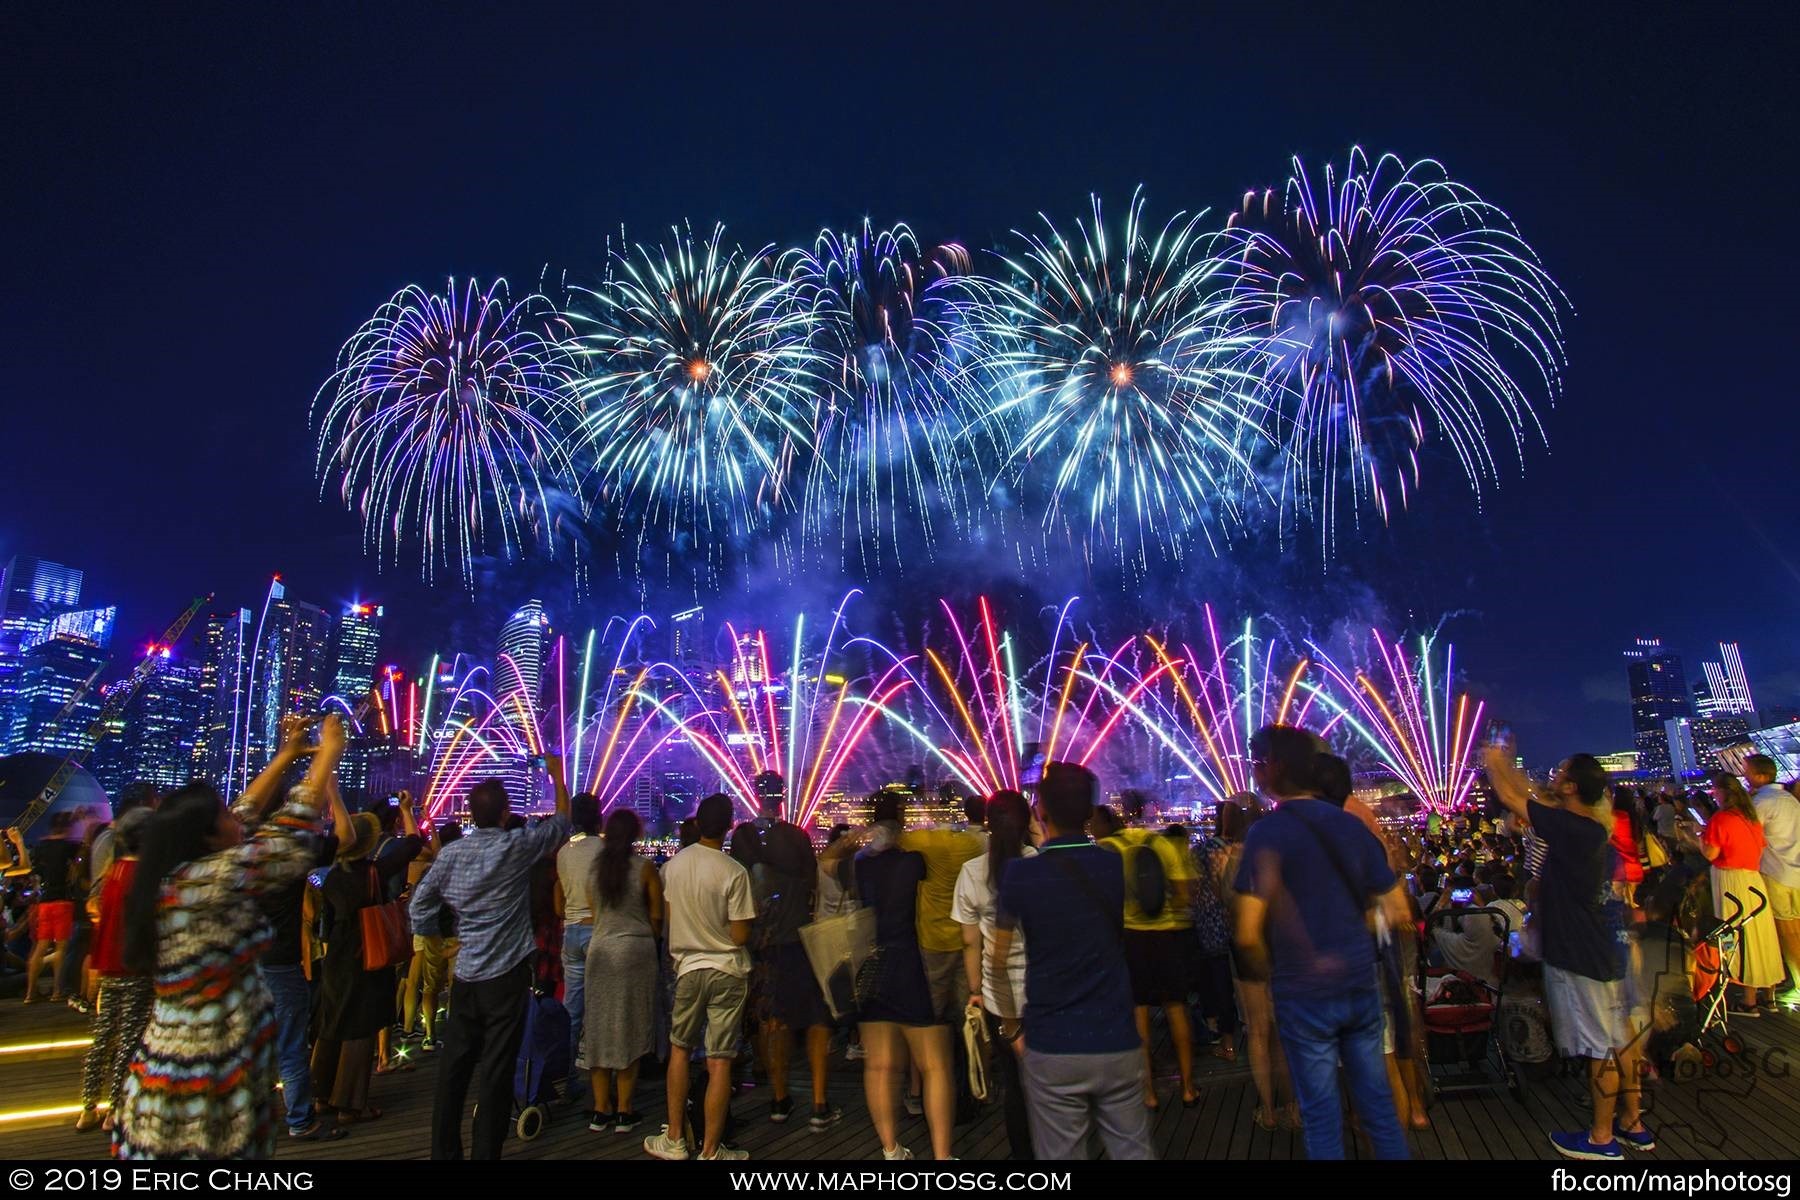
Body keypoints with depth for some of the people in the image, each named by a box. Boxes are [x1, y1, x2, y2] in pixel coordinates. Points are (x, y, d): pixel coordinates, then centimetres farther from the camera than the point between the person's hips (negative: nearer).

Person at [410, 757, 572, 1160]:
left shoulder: (451, 853, 1)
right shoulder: (516, 846, -11)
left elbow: (420, 906, 8)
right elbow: (562, 823, 4)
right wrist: (557, 777, 15)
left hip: (464, 974, 5)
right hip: (506, 975, -5)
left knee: (455, 1064, 13)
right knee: (496, 1070, 1)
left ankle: (444, 1149, 23)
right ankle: (485, 1152, 5)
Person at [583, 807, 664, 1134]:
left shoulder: (593, 868, 2)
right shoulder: (645, 868, -8)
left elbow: (591, 911, 7)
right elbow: (656, 916, -4)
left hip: (600, 948, 3)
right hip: (636, 949, -3)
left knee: (599, 1026, 11)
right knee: (630, 1029, 5)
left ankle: (601, 1110, 16)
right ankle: (624, 1111, 9)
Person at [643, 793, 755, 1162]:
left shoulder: (673, 865, -4)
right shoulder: (734, 873, -17)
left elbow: (667, 917, 9)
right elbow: (740, 935, -15)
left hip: (688, 967, 4)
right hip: (727, 970, -4)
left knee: (679, 1048, 19)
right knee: (719, 1061, 3)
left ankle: (674, 1140, 25)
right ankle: (710, 1150, 10)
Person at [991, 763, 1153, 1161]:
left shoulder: (1020, 873, -9)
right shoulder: (1113, 866, 0)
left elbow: (998, 960, 0)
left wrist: (1015, 1028, 12)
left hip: (1051, 1049, -2)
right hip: (1117, 1043, 3)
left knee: (1060, 1154, 7)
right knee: (1133, 1151, 13)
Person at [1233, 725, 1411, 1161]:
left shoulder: (1268, 833, -14)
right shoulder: (1351, 825, 2)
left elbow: (1248, 934, -18)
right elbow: (1399, 913, 6)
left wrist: (1266, 971, 1)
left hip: (1305, 993, -5)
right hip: (1362, 984, 5)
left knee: (1321, 1113, 7)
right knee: (1377, 1101, 16)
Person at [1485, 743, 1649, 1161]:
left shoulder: (1569, 828, -23)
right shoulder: (1594, 826, 3)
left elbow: (1509, 797, -16)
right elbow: (1533, 798, 17)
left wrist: (1494, 762, 2)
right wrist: (1510, 764, 24)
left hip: (1580, 956, -9)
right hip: (1605, 949, 9)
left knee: (1599, 1047, 2)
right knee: (1619, 1038, 17)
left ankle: (1601, 1138, 14)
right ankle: (1632, 1122, 30)